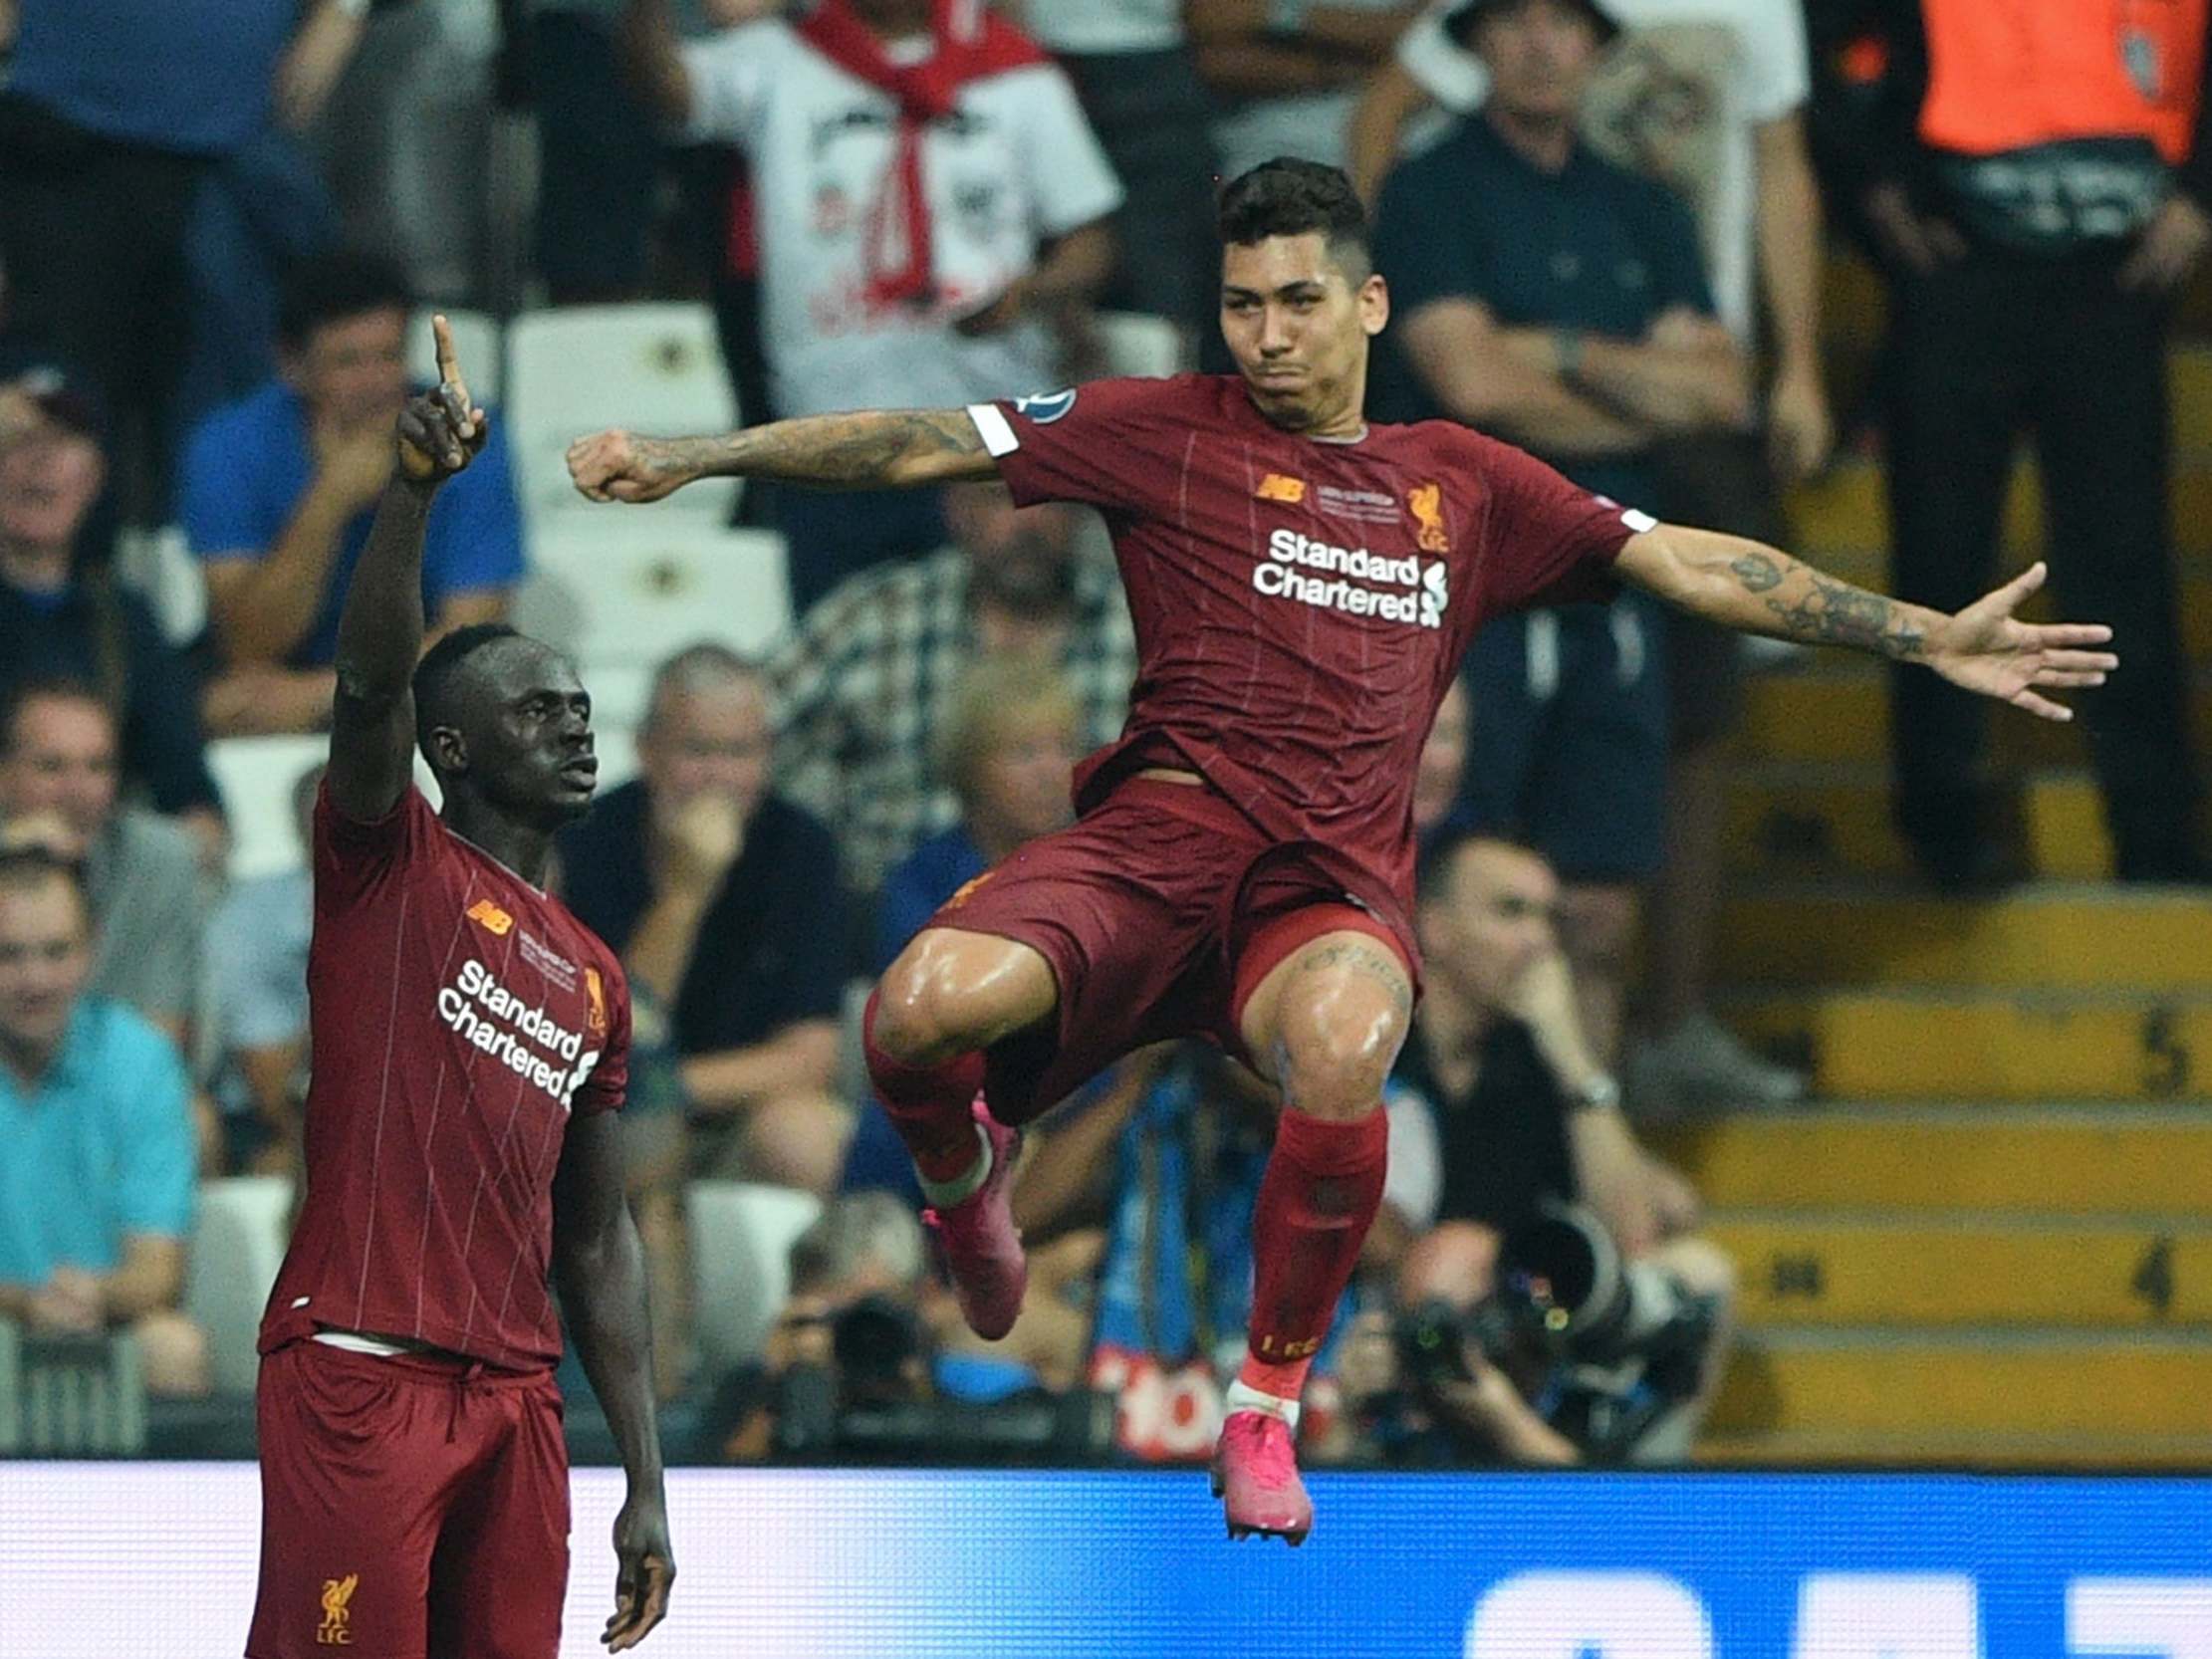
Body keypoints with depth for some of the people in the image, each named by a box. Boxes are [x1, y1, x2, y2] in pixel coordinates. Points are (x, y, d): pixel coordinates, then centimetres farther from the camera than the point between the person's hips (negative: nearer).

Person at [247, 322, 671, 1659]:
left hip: (516, 1393, 7)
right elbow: (371, 688, -15)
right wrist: (415, 493, -33)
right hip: (360, 1369, -7)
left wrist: (647, 1484, 18)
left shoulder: (596, 981, 23)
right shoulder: (391, 865, 5)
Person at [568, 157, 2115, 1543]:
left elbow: (1695, 565, 25)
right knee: (921, 1006, -31)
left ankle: (1267, 1412, -15)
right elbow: (922, 444, 8)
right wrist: (686, 456, 0)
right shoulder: (1169, 432, 13)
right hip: (1159, 838, -1)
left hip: (1337, 884, 1)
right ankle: (967, 1177, 11)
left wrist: (1935, 638, 22)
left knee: (1342, 1049, -38)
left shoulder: (1465, 484, 21)